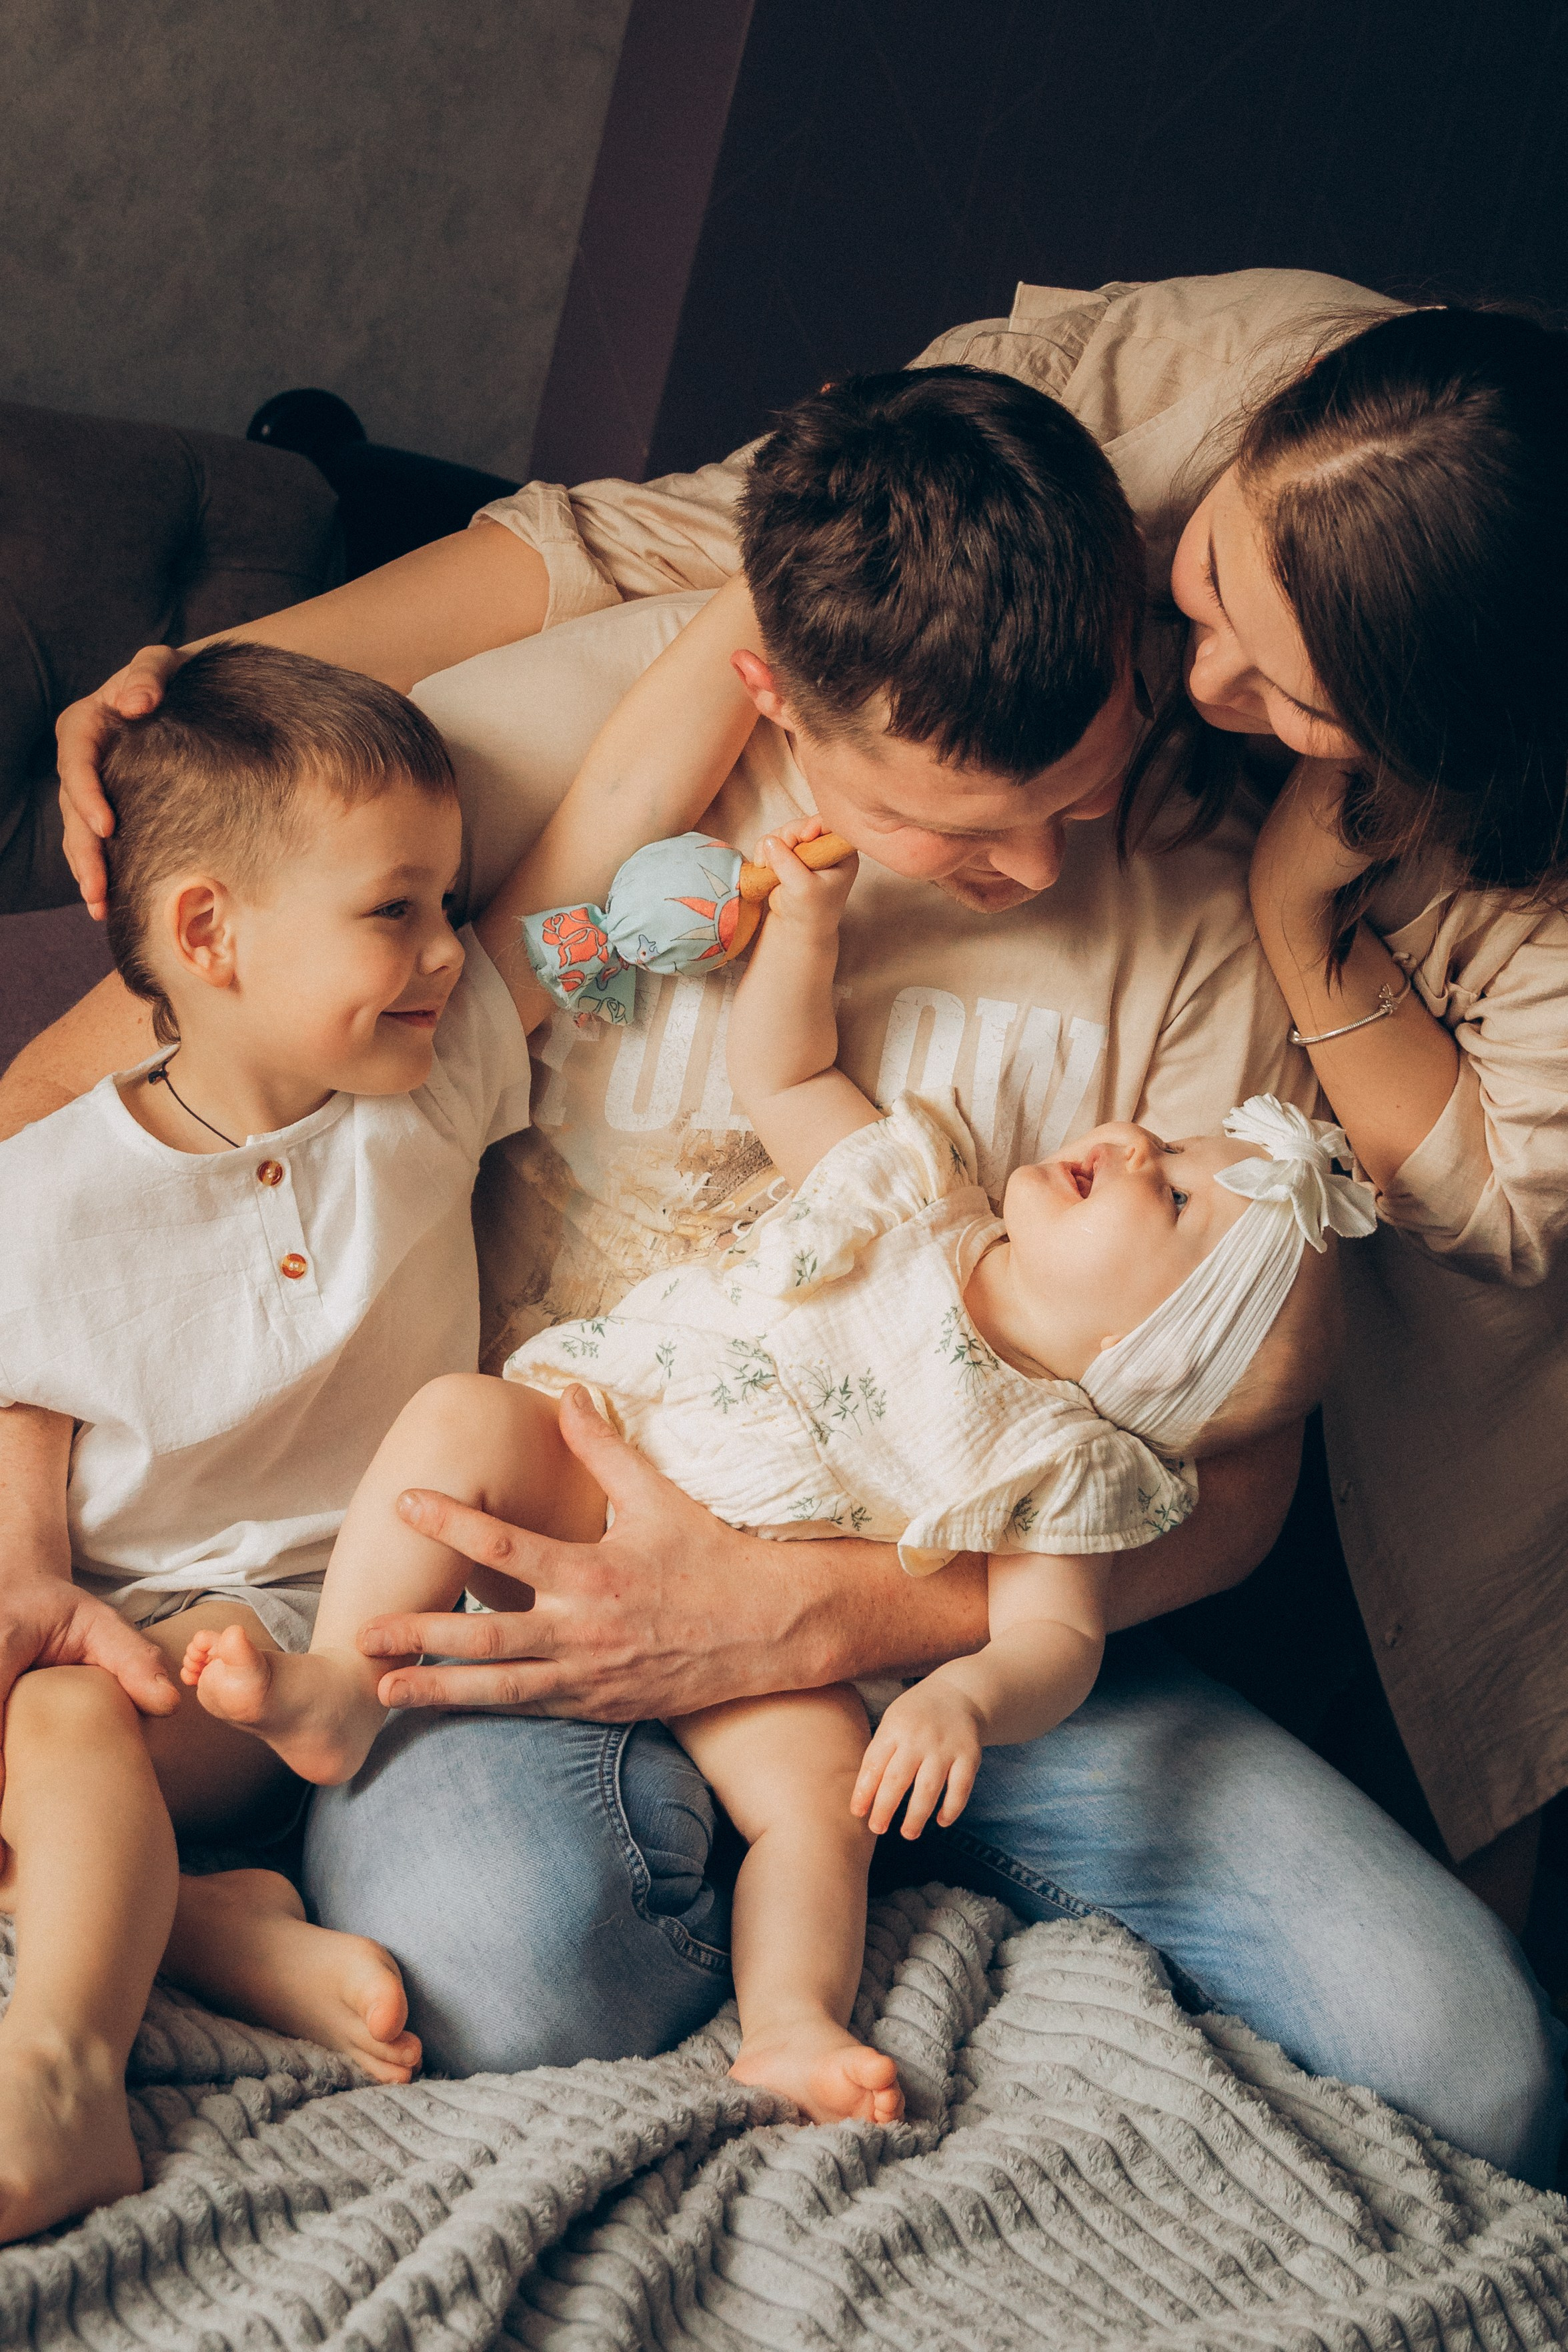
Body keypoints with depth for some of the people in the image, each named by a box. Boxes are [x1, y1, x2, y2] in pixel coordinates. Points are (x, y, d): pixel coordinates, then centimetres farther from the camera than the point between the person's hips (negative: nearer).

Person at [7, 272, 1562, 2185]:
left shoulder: (1189, 915, -8)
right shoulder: (560, 737, -14)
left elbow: (1229, 1473, -8)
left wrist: (808, 1617, -23)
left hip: (956, 1615, 2)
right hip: (515, 1570, -2)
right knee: (507, 1960, -37)